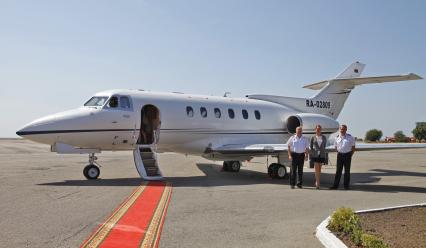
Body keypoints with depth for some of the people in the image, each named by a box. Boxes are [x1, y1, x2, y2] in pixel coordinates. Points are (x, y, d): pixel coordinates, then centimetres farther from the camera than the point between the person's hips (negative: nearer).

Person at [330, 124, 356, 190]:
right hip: (340, 155, 2)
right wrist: (339, 153, 7)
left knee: (347, 171, 4)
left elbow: (353, 147, 3)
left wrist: (350, 155, -1)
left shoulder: (350, 137, -3)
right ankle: (335, 185, 5)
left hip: (347, 155, -2)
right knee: (338, 170, 3)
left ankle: (346, 185, 12)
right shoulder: (337, 138, 5)